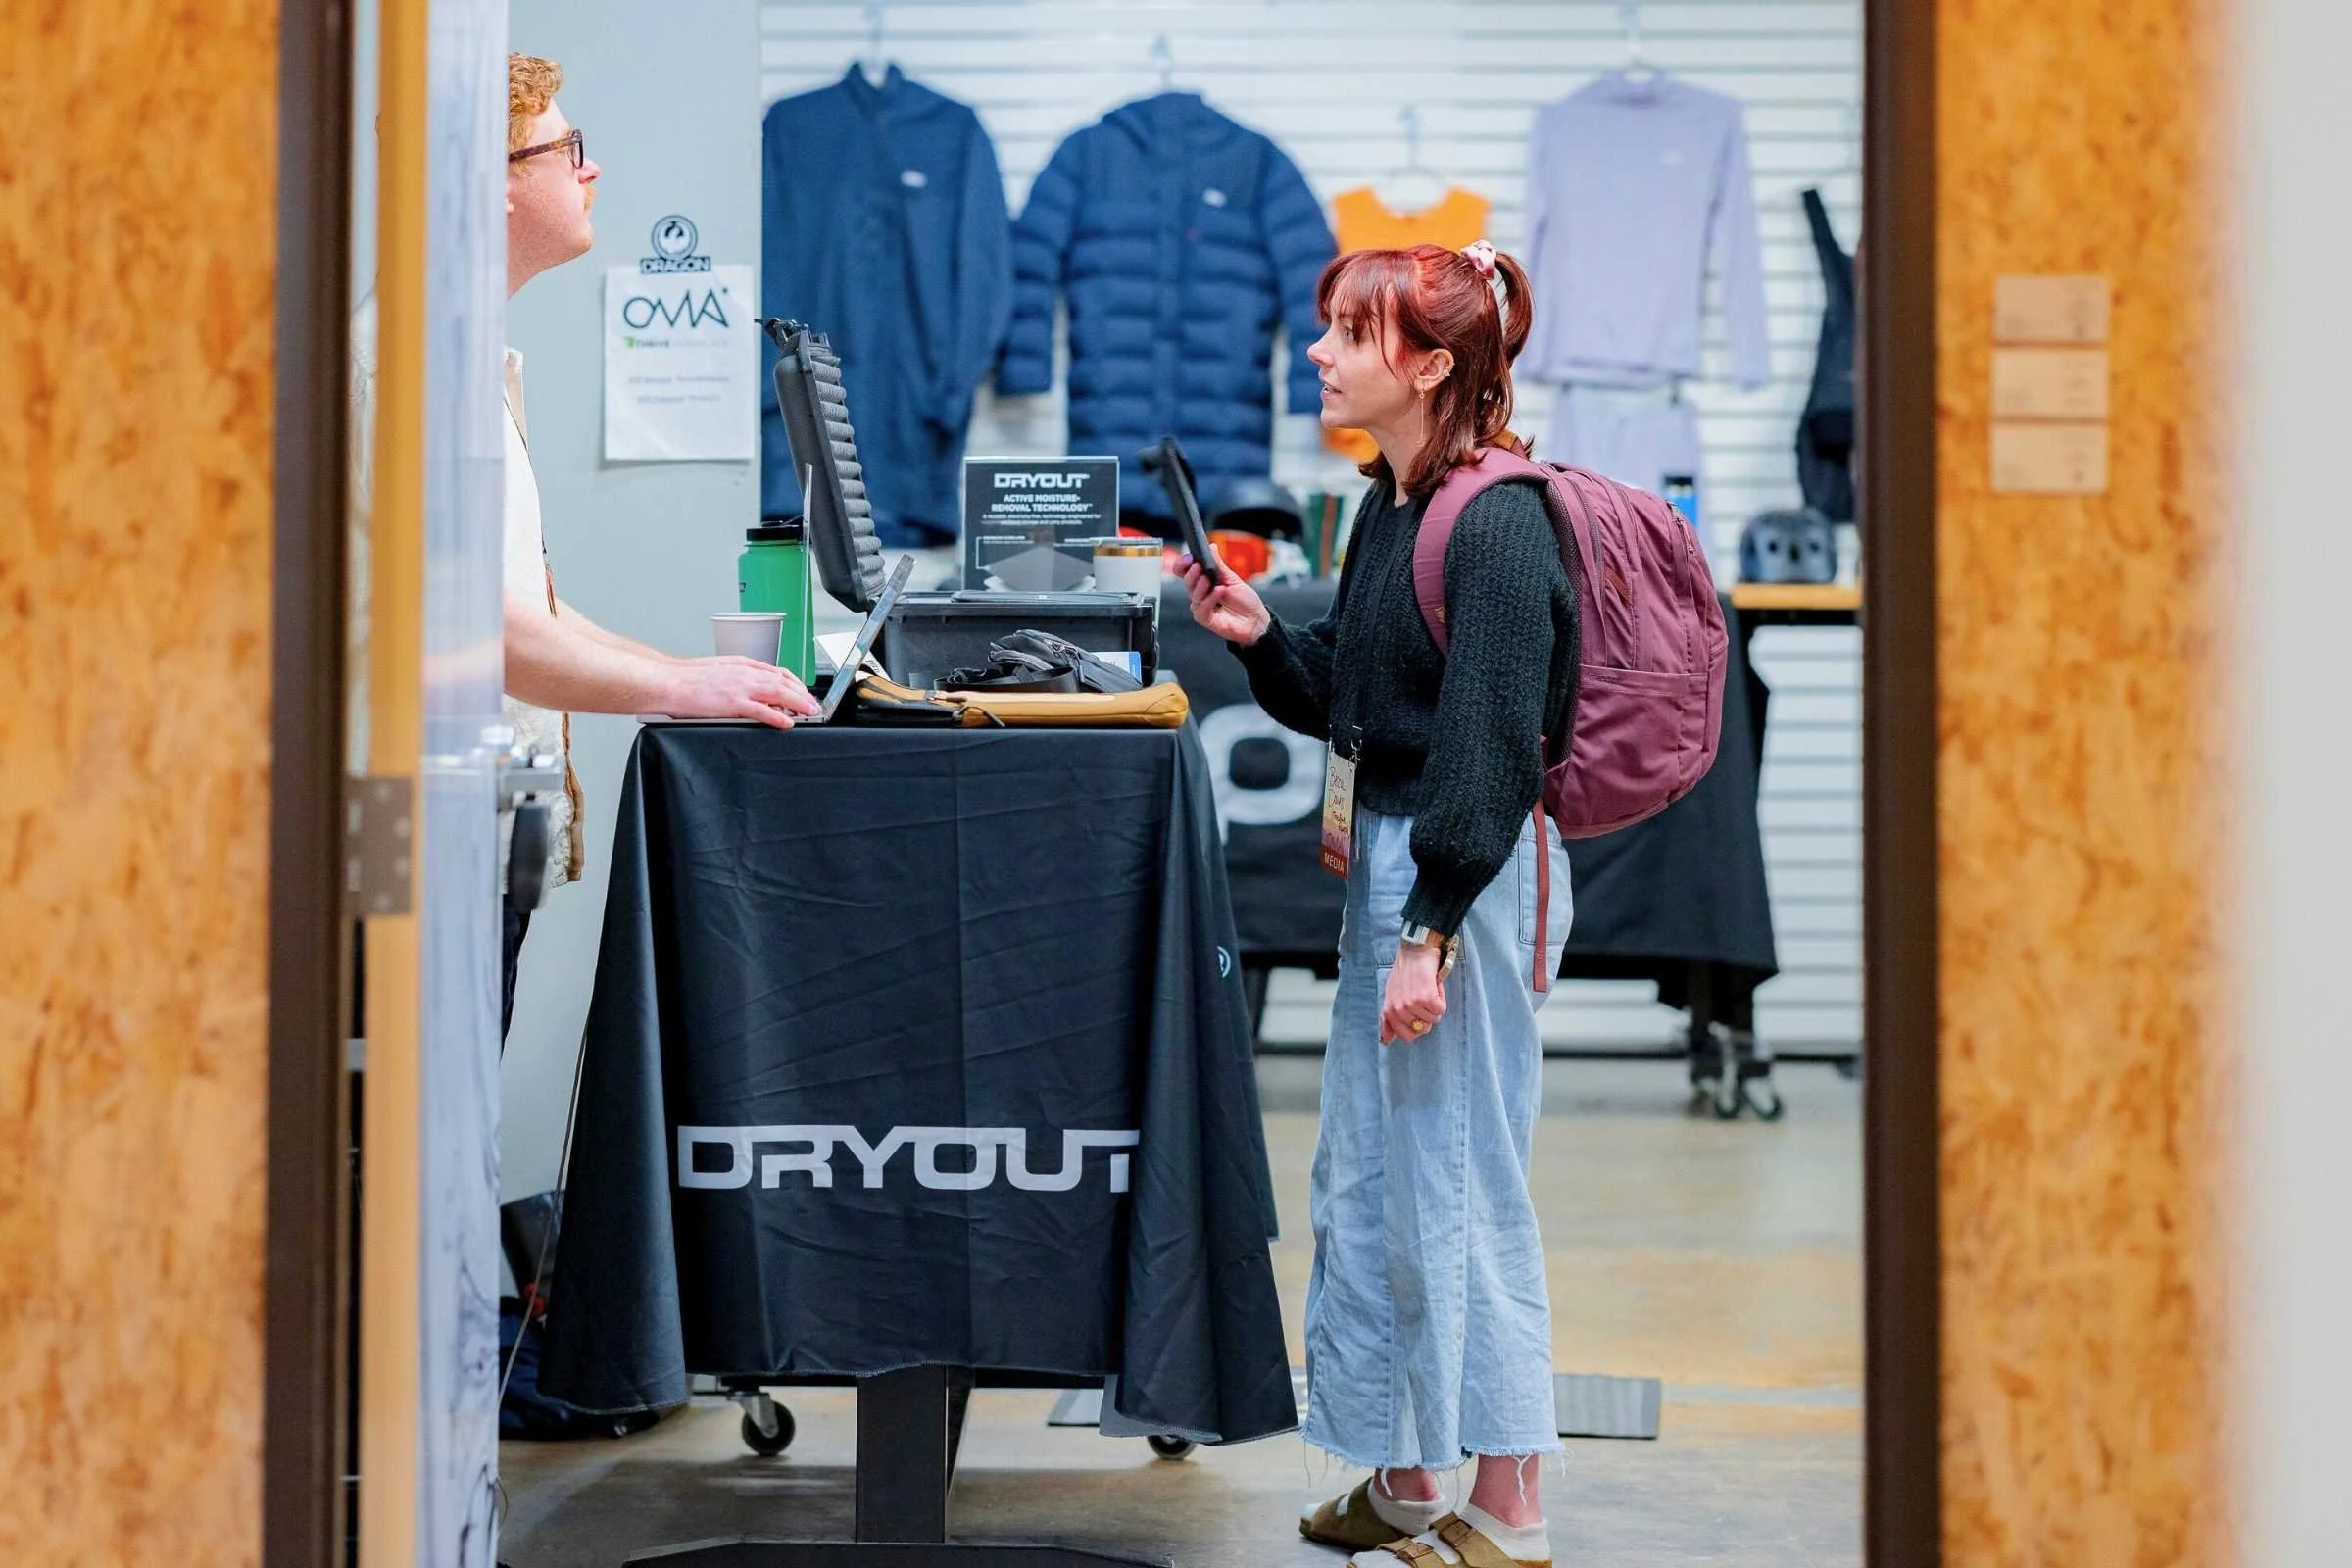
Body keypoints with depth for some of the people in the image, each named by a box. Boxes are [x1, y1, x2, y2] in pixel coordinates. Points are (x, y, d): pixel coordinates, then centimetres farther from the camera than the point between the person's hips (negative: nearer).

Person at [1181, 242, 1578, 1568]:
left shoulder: (1497, 522, -16)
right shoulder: (1393, 508, 12)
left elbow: (1491, 747, -20)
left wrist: (1430, 934, -21)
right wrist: (1263, 639, 2)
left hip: (1476, 873, -10)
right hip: (1390, 856, 10)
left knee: (1460, 1185, -3)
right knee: (1364, 1184, 14)